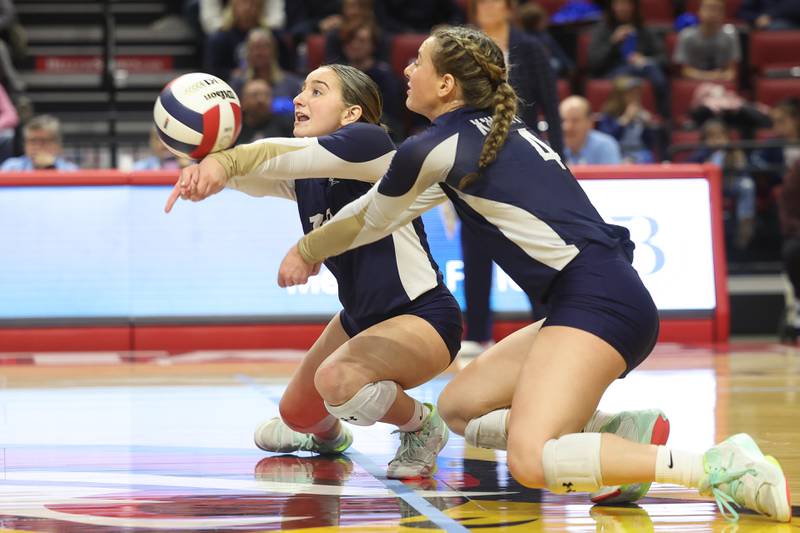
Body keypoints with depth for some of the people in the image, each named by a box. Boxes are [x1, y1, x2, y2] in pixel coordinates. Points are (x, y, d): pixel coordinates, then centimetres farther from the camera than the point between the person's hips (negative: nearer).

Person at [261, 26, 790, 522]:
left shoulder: (431, 149, -3)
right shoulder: (497, 133, 22)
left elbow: (372, 222, 16)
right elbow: (390, 209, 38)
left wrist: (305, 251, 35)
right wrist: (311, 246, 46)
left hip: (595, 299, -9)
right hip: (604, 299, 10)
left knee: (532, 463, -23)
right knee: (458, 407, 15)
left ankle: (721, 467, -28)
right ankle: (620, 431, 1)